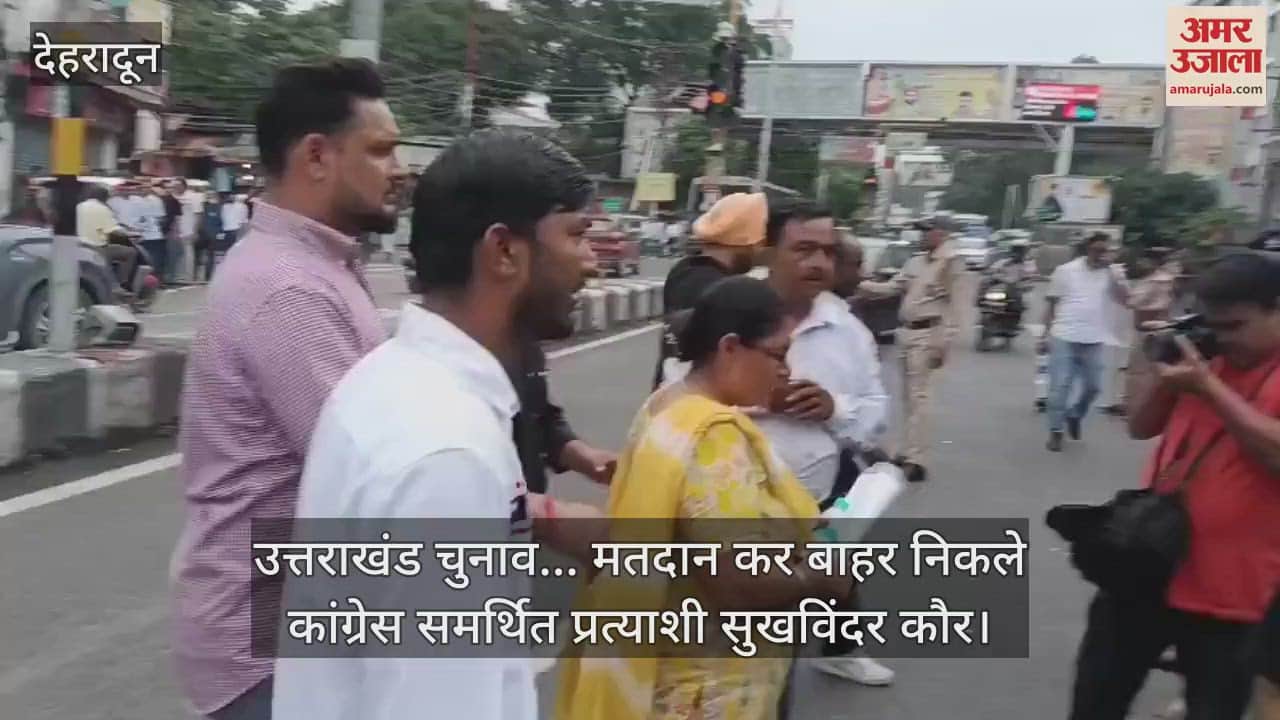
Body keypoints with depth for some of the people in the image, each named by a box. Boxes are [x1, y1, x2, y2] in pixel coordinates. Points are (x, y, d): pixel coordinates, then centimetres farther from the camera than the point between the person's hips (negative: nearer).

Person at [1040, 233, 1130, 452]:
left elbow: (1125, 300, -4)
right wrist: (1046, 333, -1)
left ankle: (1074, 415, 35)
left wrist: (1113, 274, -12)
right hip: (1064, 338, -3)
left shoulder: (1110, 274, 5)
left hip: (1093, 341, 3)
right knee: (1060, 385, -3)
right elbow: (1051, 303, 3)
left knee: (1093, 386, 8)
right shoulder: (1066, 270, 0)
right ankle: (1055, 431, 7)